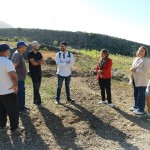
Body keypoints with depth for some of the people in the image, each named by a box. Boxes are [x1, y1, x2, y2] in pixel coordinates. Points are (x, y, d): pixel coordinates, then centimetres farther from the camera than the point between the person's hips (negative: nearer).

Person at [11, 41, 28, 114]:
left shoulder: (20, 54, 12)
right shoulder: (17, 54, -20)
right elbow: (14, 65, -29)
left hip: (21, 78, 10)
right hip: (18, 78, -10)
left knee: (22, 92, 18)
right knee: (20, 93, 0)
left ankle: (22, 106, 31)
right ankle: (20, 109, 13)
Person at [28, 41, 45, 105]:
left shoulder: (39, 53, 10)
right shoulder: (30, 54, -9)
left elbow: (44, 62, 5)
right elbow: (33, 63, -20)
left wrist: (38, 62, -14)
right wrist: (40, 62, -6)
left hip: (39, 72, 6)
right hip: (33, 72, -6)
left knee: (38, 87, 9)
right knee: (36, 87, -6)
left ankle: (35, 100, 18)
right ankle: (38, 101, 1)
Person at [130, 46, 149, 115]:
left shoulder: (146, 60, -13)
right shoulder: (136, 59, 11)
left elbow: (145, 71, -21)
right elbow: (133, 67, 20)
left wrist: (136, 70, -19)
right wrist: (132, 69, -3)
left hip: (142, 81, -8)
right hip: (135, 80, 8)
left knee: (141, 95, 0)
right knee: (136, 94, 18)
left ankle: (140, 110, 9)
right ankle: (136, 106, 33)